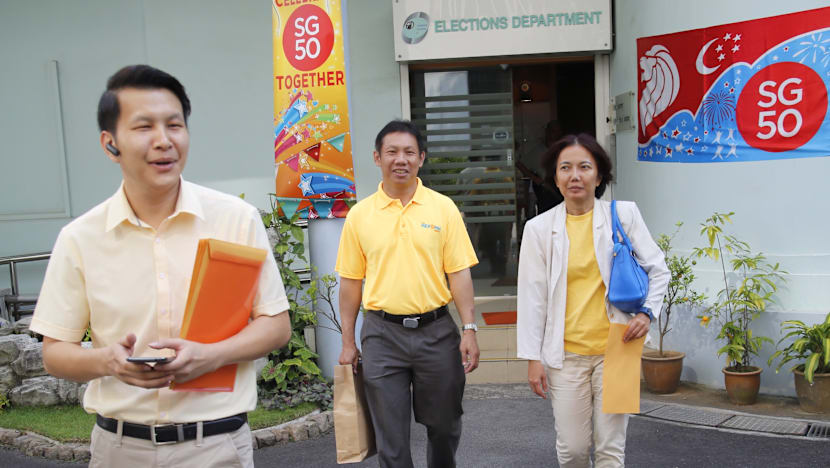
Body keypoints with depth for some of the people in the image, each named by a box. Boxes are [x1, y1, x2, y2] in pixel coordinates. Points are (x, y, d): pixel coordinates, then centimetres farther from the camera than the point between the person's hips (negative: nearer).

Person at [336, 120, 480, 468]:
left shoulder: (443, 208, 0)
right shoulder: (359, 215, 2)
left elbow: (459, 273, 0)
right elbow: (350, 282, 5)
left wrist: (469, 329, -6)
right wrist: (348, 343, 5)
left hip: (436, 331, 0)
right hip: (382, 334, 0)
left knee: (444, 426, 15)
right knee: (391, 438, 6)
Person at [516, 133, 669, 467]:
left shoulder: (624, 215, 0)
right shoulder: (539, 227, 0)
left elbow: (658, 270, 9)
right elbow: (532, 296, 1)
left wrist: (647, 312, -7)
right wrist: (533, 357, -1)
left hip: (615, 349, 0)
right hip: (566, 353, 0)